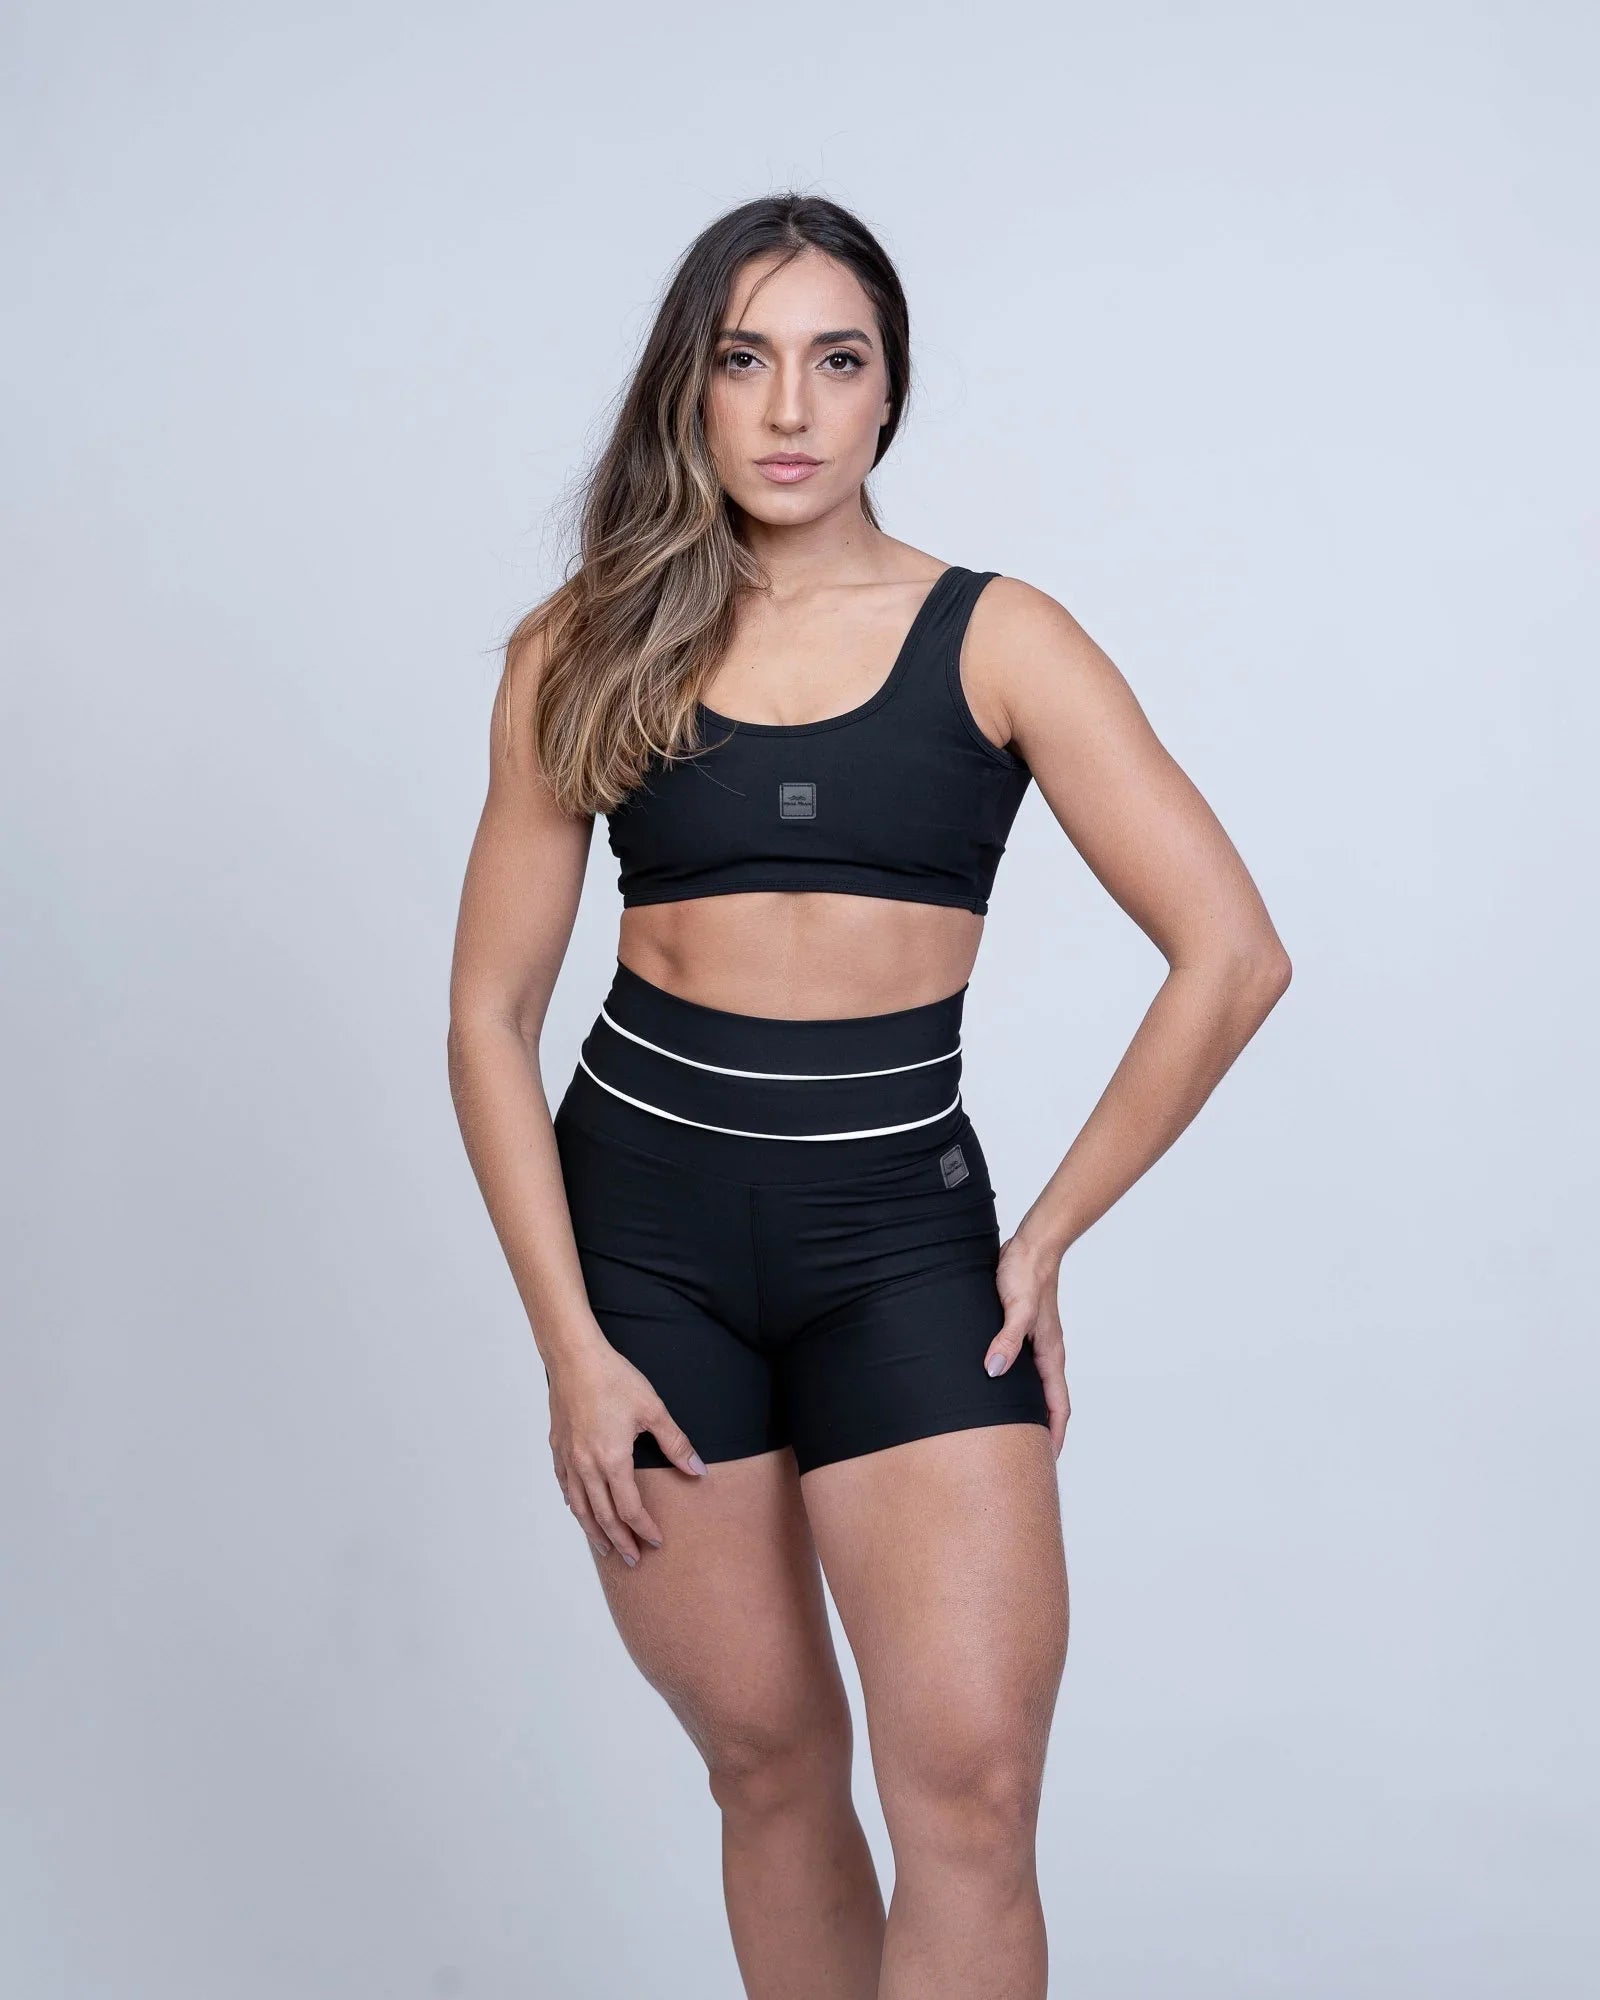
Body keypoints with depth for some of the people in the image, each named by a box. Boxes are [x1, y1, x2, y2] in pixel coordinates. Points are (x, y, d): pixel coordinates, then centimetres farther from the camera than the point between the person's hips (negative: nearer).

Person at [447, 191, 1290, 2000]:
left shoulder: (993, 640, 0)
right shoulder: (586, 652, 3)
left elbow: (1232, 956, -4)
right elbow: (490, 1014, 3)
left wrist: (1049, 1235, -3)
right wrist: (569, 1343, -4)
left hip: (901, 1235, -1)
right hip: (644, 1226, 1)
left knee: (969, 1789, -10)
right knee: (769, 1763, 9)